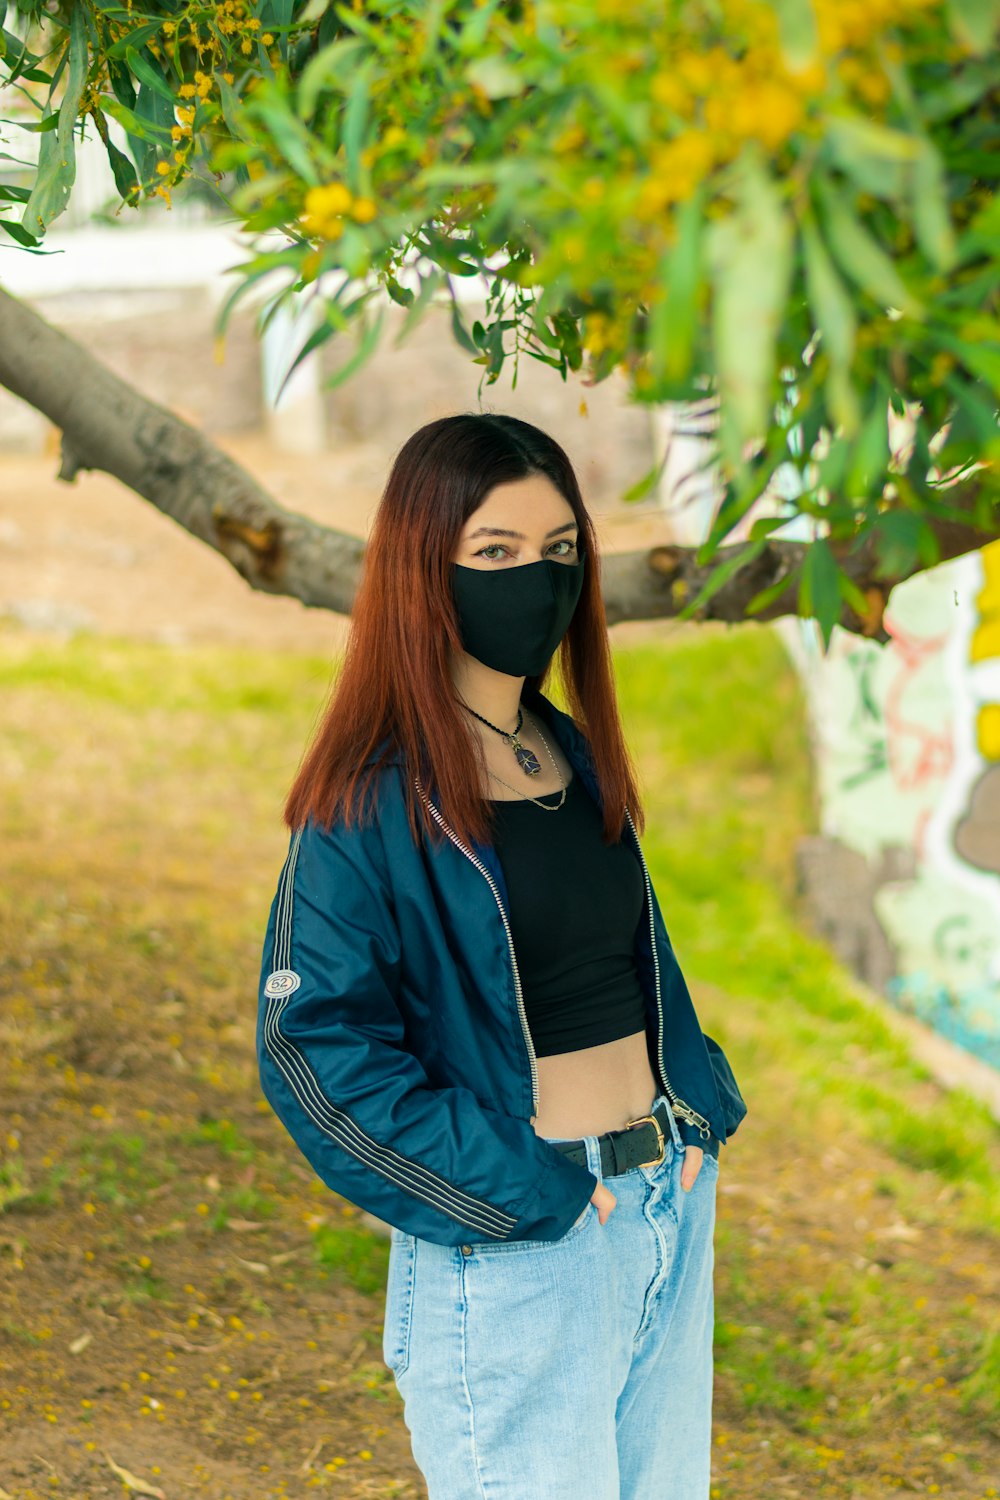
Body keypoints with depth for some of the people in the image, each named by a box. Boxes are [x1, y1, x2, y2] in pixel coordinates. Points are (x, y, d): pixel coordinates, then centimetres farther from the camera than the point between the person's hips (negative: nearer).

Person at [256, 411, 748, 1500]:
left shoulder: (577, 758, 10)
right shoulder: (374, 798, -12)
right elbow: (316, 1045, -15)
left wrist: (701, 1113, 5)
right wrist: (526, 1194, -17)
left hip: (672, 1211, 7)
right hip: (514, 1261, -7)